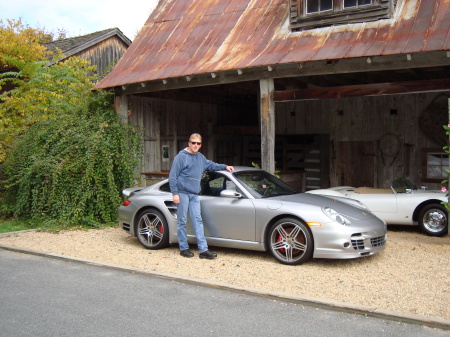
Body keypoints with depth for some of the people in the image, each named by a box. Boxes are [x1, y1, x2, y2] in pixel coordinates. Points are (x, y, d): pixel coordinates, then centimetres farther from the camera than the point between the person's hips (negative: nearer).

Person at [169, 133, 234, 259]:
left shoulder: (200, 157, 13)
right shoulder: (181, 156, -8)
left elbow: (210, 165, 34)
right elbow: (172, 176, -9)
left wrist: (225, 167, 26)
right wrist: (175, 193, -14)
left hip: (194, 194, 6)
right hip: (182, 193, -6)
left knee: (198, 221, 2)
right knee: (182, 222, 1)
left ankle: (203, 250, 1)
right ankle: (183, 248, 12)